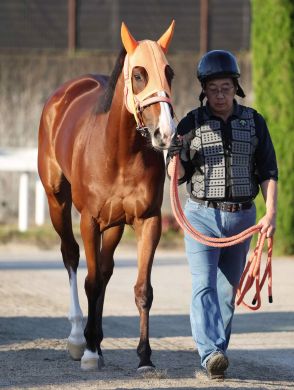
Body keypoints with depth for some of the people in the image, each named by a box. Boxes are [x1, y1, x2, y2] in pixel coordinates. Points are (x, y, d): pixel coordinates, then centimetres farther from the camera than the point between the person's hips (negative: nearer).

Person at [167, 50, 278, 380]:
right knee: (204, 286, -16)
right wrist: (178, 155, -20)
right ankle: (211, 354, -28)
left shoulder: (254, 122, 5)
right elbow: (177, 176, 2)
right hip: (202, 215, -2)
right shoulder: (192, 123, 0)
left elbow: (268, 172, 5)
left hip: (241, 216, 2)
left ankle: (217, 354, 18)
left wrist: (271, 213, -7)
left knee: (228, 290, 8)